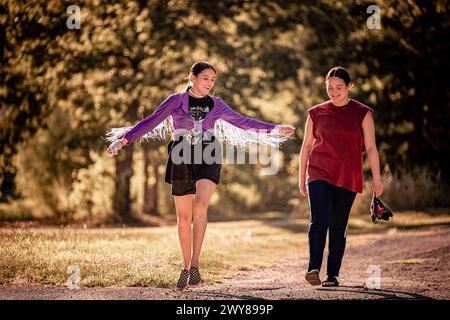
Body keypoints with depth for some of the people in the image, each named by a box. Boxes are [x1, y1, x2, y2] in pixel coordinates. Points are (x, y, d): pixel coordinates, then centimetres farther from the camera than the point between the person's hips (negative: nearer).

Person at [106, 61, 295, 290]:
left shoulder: (216, 104, 9)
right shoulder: (176, 101, 2)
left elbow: (242, 121, 16)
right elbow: (150, 122, -3)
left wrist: (274, 130, 14)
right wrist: (124, 139, -13)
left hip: (208, 159, 0)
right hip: (182, 160, 0)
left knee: (200, 205, -25)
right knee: (184, 217, 6)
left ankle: (195, 264, -22)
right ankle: (186, 267, 22)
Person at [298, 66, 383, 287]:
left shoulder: (362, 113, 5)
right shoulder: (316, 113, 9)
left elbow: (370, 148, 3)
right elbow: (306, 146, 14)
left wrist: (376, 179, -2)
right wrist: (301, 178, 11)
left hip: (347, 177, 0)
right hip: (319, 174, 0)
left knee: (338, 227, 2)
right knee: (320, 220, -18)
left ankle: (333, 275, 10)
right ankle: (313, 269, -24)